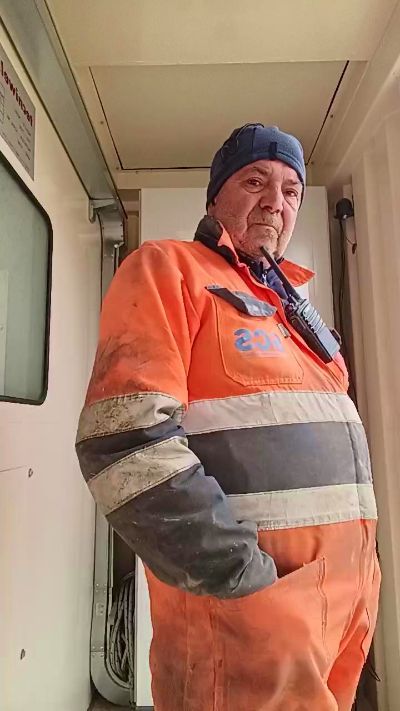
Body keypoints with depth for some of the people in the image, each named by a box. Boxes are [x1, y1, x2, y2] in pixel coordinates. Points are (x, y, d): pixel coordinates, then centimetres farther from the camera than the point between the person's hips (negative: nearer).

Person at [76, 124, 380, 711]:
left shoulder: (288, 304, 17)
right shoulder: (168, 269, -7)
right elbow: (127, 440, -20)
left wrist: (358, 577, 13)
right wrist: (244, 578, -19)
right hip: (251, 608, -8)